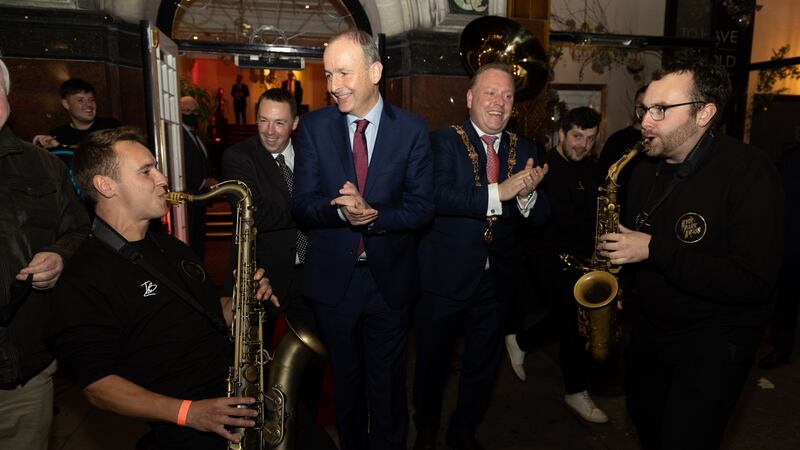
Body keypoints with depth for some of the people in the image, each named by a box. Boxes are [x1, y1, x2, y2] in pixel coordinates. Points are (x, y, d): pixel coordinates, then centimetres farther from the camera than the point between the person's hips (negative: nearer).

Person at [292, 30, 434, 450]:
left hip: (389, 278, -1)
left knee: (388, 384, 15)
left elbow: (422, 207, -8)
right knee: (345, 382, 20)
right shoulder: (314, 126, -4)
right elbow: (302, 205, -8)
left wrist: (373, 214, -26)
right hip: (332, 279, 1)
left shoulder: (412, 129, -6)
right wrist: (341, 210, -28)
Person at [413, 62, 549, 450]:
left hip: (495, 280, 4)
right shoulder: (444, 141, -9)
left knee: (483, 365, 20)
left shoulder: (524, 149, 4)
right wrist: (498, 192, -33)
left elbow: (539, 217, 0)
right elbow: (435, 196, -26)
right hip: (443, 277, -4)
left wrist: (527, 194, -22)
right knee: (432, 362, 16)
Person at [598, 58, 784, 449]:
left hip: (716, 335, -6)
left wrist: (655, 251, -30)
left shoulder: (748, 171, -20)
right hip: (650, 325, 7)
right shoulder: (645, 171, 1)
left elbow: (755, 282, -28)